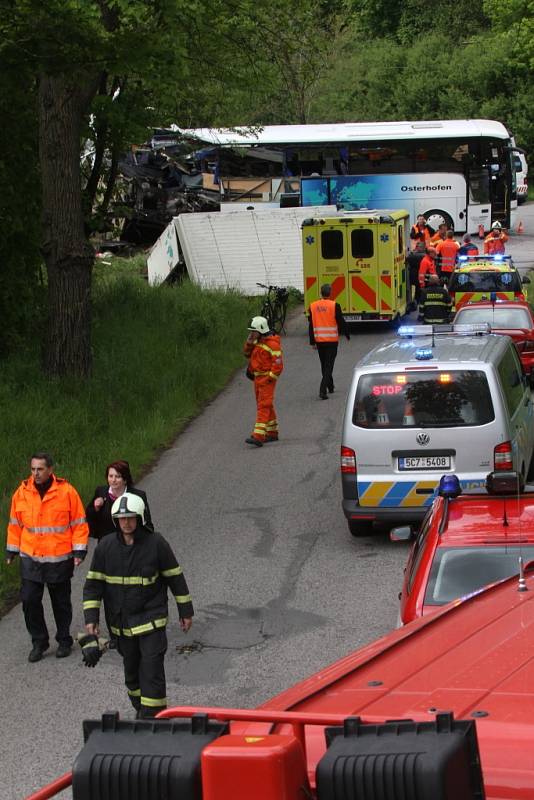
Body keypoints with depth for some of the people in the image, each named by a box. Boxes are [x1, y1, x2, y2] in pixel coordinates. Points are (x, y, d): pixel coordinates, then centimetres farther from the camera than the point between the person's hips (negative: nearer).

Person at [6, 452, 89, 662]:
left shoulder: (66, 491, -7)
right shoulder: (22, 493, 1)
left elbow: (79, 523, -3)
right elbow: (15, 524, 10)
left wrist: (79, 550, -7)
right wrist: (12, 550, 11)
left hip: (60, 559, -2)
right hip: (30, 558, 2)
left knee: (61, 602, 10)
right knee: (30, 600, -3)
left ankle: (64, 641, 26)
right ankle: (39, 642, 12)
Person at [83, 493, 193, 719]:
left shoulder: (156, 544, -8)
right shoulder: (105, 547, -2)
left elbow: (175, 577, 1)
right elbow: (93, 583, 3)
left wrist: (185, 611, 5)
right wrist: (91, 618, -4)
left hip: (151, 620, -3)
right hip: (121, 622, 4)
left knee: (152, 669, -11)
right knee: (131, 670, 15)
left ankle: (152, 716, -7)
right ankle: (141, 709, 33)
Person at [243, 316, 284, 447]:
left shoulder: (272, 344, -16)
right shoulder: (257, 342, 11)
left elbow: (278, 364, -17)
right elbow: (247, 354, 16)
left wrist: (270, 378, -18)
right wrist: (249, 342, 1)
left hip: (267, 378, -9)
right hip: (257, 377, 9)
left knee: (263, 406, -14)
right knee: (267, 406, 16)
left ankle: (258, 437, -21)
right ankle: (272, 433, 26)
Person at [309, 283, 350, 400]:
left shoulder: (313, 306, 1)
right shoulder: (334, 306, -11)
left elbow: (311, 325, 4)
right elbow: (341, 322, -7)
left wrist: (312, 341, 9)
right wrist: (347, 335, 8)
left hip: (319, 340, 4)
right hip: (332, 340, -4)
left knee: (324, 365, 19)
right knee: (329, 365, -3)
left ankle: (330, 387, 33)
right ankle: (323, 390, -16)